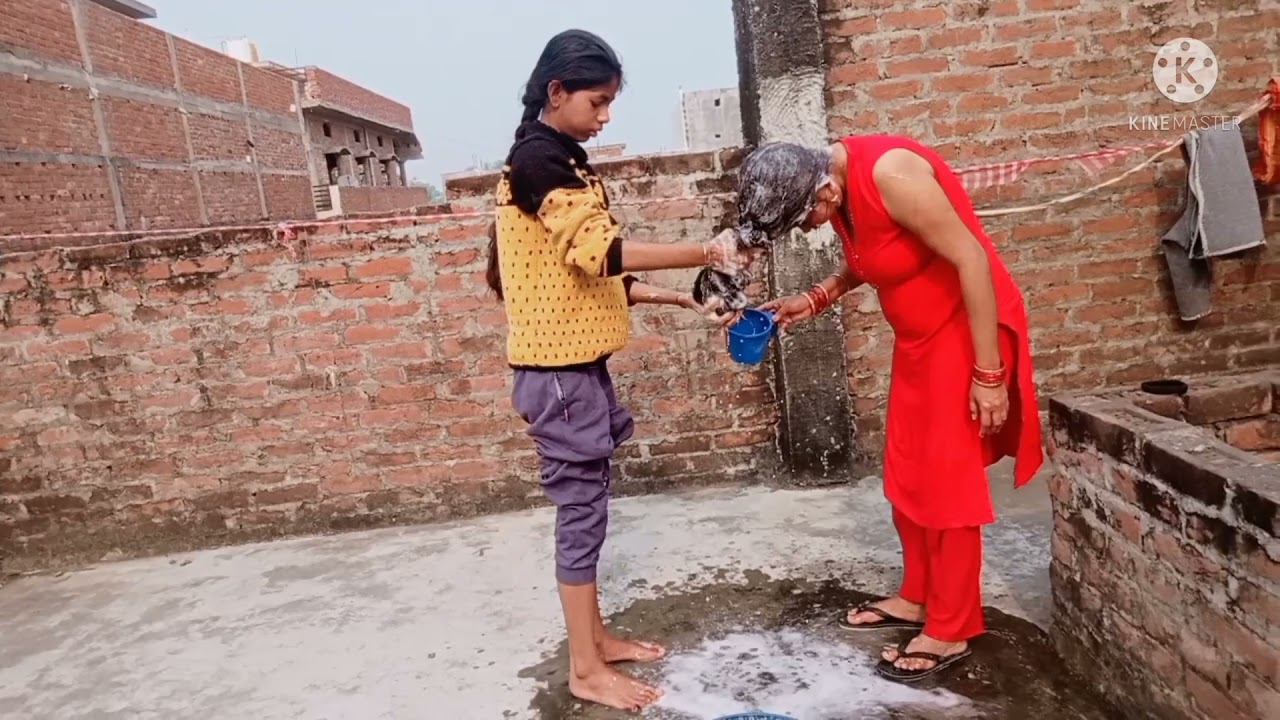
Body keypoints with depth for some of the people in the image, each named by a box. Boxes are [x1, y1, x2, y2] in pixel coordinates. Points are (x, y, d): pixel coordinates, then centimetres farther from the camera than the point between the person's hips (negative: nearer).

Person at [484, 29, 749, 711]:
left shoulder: (560, 162, 18)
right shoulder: (537, 158, -13)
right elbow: (601, 250, -24)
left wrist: (670, 297, 9)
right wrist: (705, 252, -20)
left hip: (577, 360, 9)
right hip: (559, 366, -9)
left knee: (586, 505, 15)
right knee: (582, 508, -2)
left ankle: (595, 636, 28)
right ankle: (585, 669, 11)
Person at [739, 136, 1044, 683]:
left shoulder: (890, 175, -26)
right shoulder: (838, 184, 0)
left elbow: (972, 259, -25)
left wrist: (988, 373, -23)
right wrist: (815, 299, 2)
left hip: (965, 330, -9)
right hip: (918, 337, 9)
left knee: (947, 483, -2)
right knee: (906, 477, 14)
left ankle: (951, 631, 13)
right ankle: (917, 598, 31)